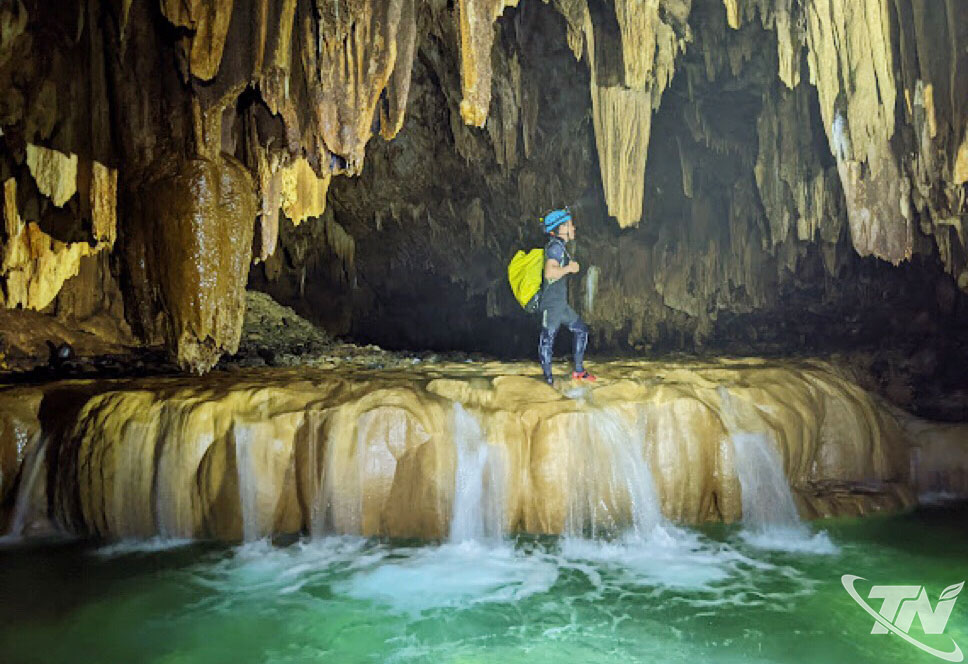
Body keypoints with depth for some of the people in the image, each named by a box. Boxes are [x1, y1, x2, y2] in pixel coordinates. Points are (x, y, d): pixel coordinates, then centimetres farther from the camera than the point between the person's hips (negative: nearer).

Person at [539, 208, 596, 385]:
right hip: (552, 303, -11)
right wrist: (570, 268, -16)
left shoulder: (560, 246, 17)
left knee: (581, 330, 15)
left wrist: (570, 266, 16)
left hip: (561, 303, 11)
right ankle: (548, 378, -1)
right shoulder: (555, 246, -14)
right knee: (548, 337, -5)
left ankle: (578, 371, 22)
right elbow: (549, 272, -27)